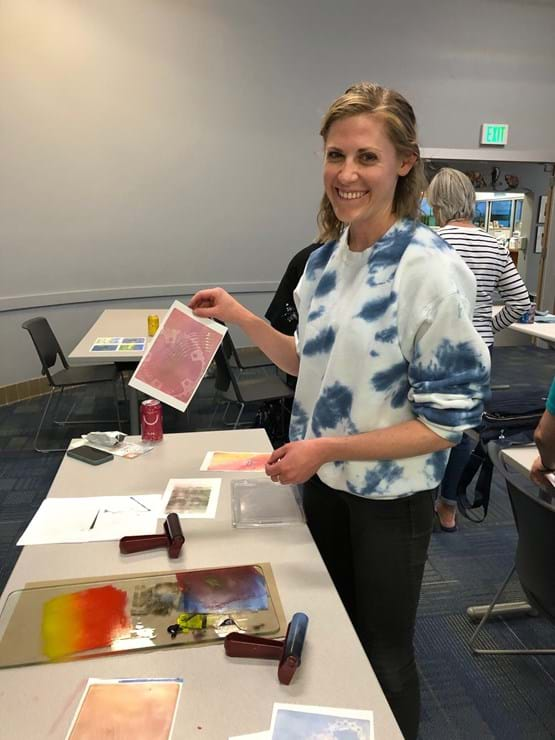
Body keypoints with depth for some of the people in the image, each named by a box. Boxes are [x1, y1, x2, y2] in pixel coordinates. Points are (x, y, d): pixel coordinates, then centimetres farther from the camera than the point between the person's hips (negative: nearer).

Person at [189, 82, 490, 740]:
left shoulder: (430, 269, -22)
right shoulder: (325, 257, -1)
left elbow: (448, 420, -20)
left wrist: (327, 448, -24)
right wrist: (240, 317, -1)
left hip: (391, 493, -6)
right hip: (323, 481, 6)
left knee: (384, 654, 16)